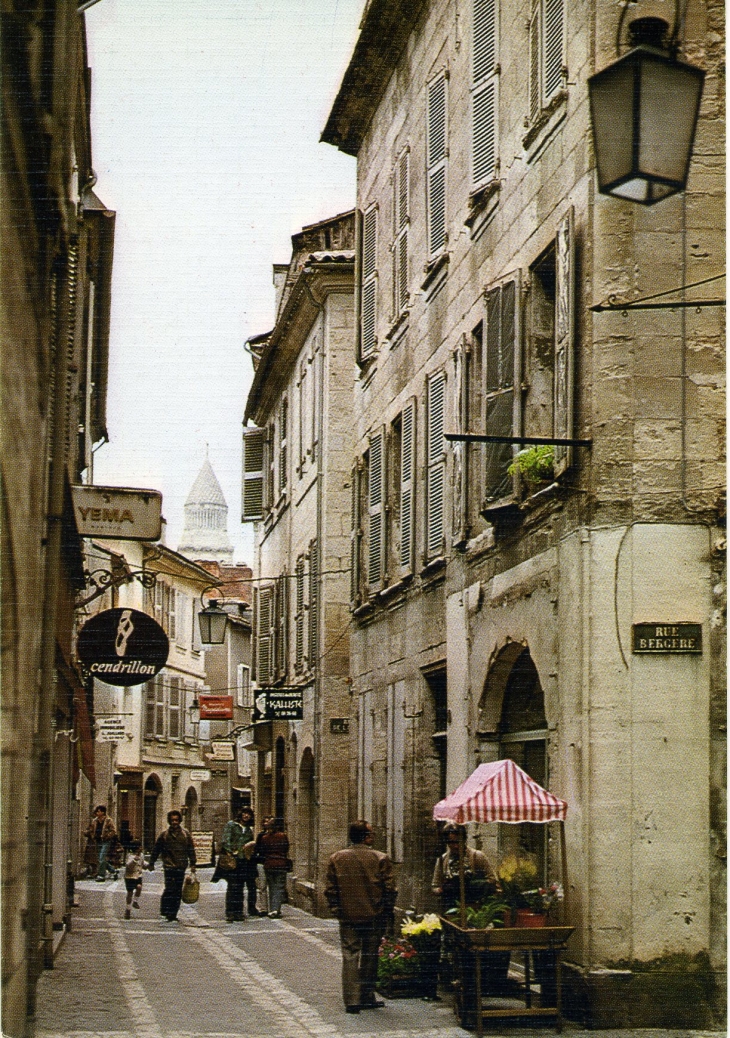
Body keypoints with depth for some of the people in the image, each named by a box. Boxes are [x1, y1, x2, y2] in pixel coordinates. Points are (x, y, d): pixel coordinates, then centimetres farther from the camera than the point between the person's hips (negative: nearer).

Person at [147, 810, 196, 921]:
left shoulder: (185, 834, 8)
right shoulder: (164, 834, 4)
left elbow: (191, 849, 11)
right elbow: (156, 849, 10)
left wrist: (192, 864, 6)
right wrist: (151, 863, 11)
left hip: (181, 866, 2)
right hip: (169, 866, -2)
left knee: (178, 891, 4)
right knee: (170, 888, -14)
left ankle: (173, 913, 10)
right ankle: (165, 910, -2)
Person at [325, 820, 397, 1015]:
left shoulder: (336, 859, -1)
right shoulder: (380, 859, -8)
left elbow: (330, 889, 1)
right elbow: (389, 889, -7)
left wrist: (336, 910, 11)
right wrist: (387, 913, 5)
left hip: (348, 918, 1)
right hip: (374, 917, -1)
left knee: (350, 956, 3)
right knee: (370, 957, 12)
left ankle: (352, 1000, -4)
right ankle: (367, 997, 20)